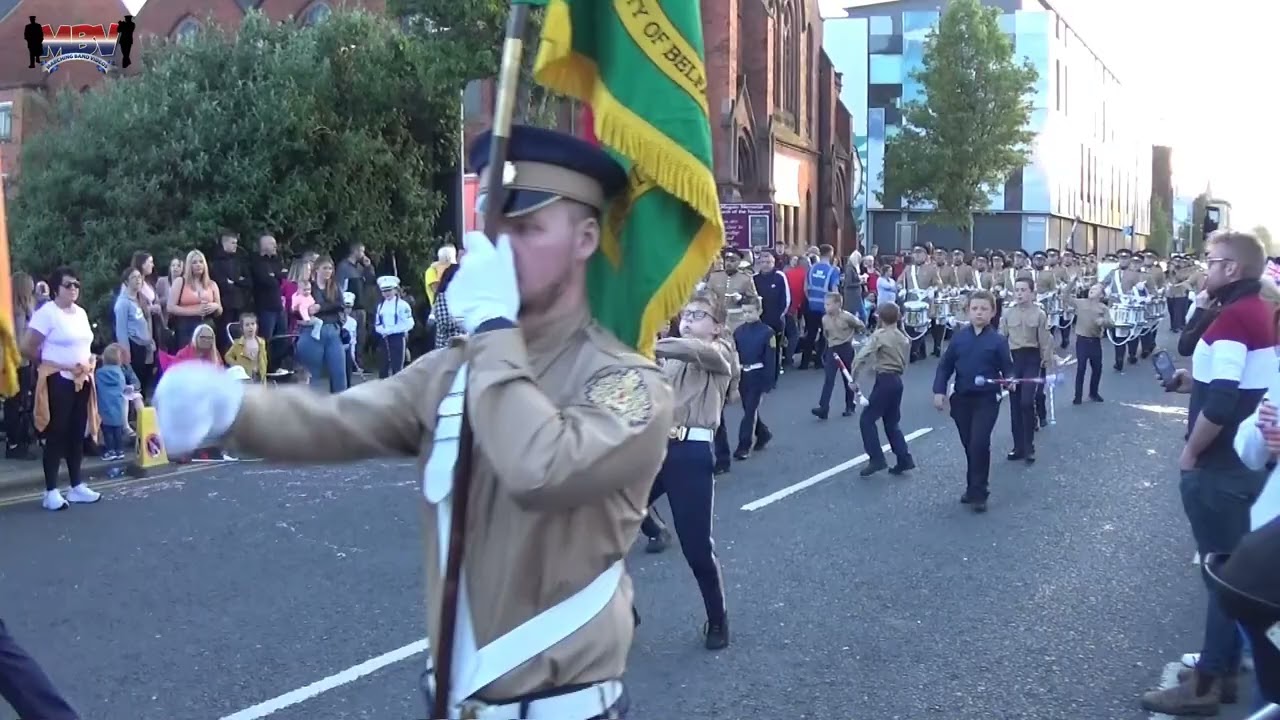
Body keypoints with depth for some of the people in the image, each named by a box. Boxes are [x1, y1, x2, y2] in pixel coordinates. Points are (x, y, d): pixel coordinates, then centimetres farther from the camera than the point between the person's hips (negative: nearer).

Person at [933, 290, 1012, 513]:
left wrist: (1010, 380, -24)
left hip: (987, 400, -3)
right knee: (969, 445, 12)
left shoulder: (998, 340, -5)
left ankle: (978, 493, 0)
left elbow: (1008, 369, -2)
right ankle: (973, 488, 28)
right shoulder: (959, 337, 2)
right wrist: (939, 390, -3)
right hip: (961, 399, 3)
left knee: (979, 444, -11)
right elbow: (945, 366, 6)